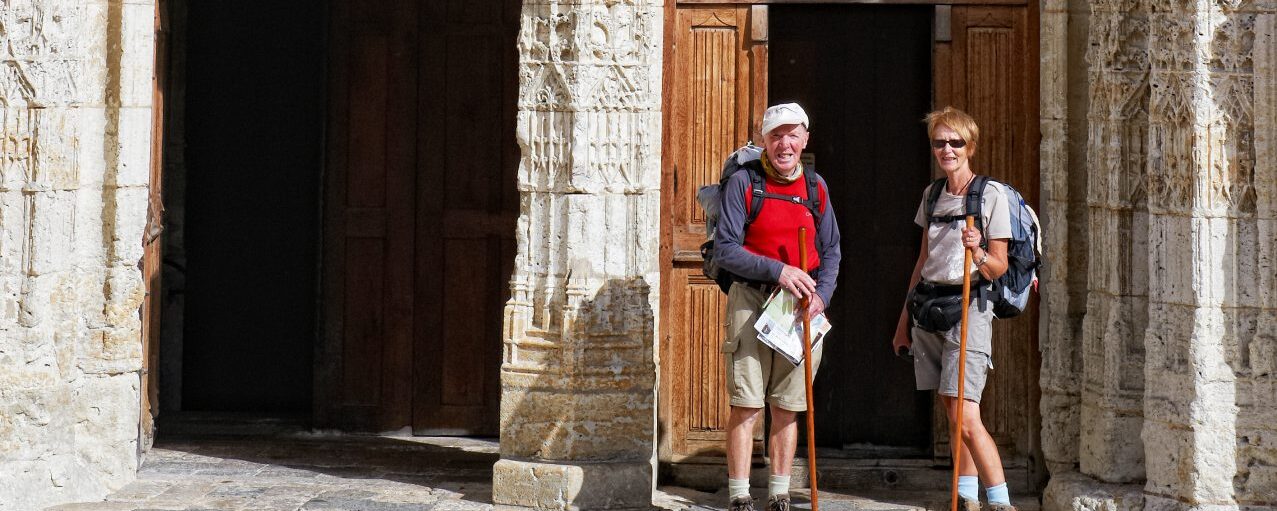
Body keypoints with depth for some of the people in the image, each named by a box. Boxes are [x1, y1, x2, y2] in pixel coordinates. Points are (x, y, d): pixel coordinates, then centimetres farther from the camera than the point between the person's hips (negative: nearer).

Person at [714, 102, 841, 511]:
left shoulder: (816, 187, 10)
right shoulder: (742, 182, -4)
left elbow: (831, 250, 14)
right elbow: (725, 249, -9)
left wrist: (822, 295, -4)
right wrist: (778, 270, -19)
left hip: (802, 308, 4)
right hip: (750, 300, -4)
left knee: (788, 407, 8)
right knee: (746, 405, -5)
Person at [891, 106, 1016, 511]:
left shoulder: (991, 195, -5)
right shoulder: (932, 194, 14)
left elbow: (999, 268, -5)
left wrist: (978, 254, -26)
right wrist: (905, 317, 20)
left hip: (968, 307, -6)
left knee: (965, 417, -15)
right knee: (950, 411, 7)